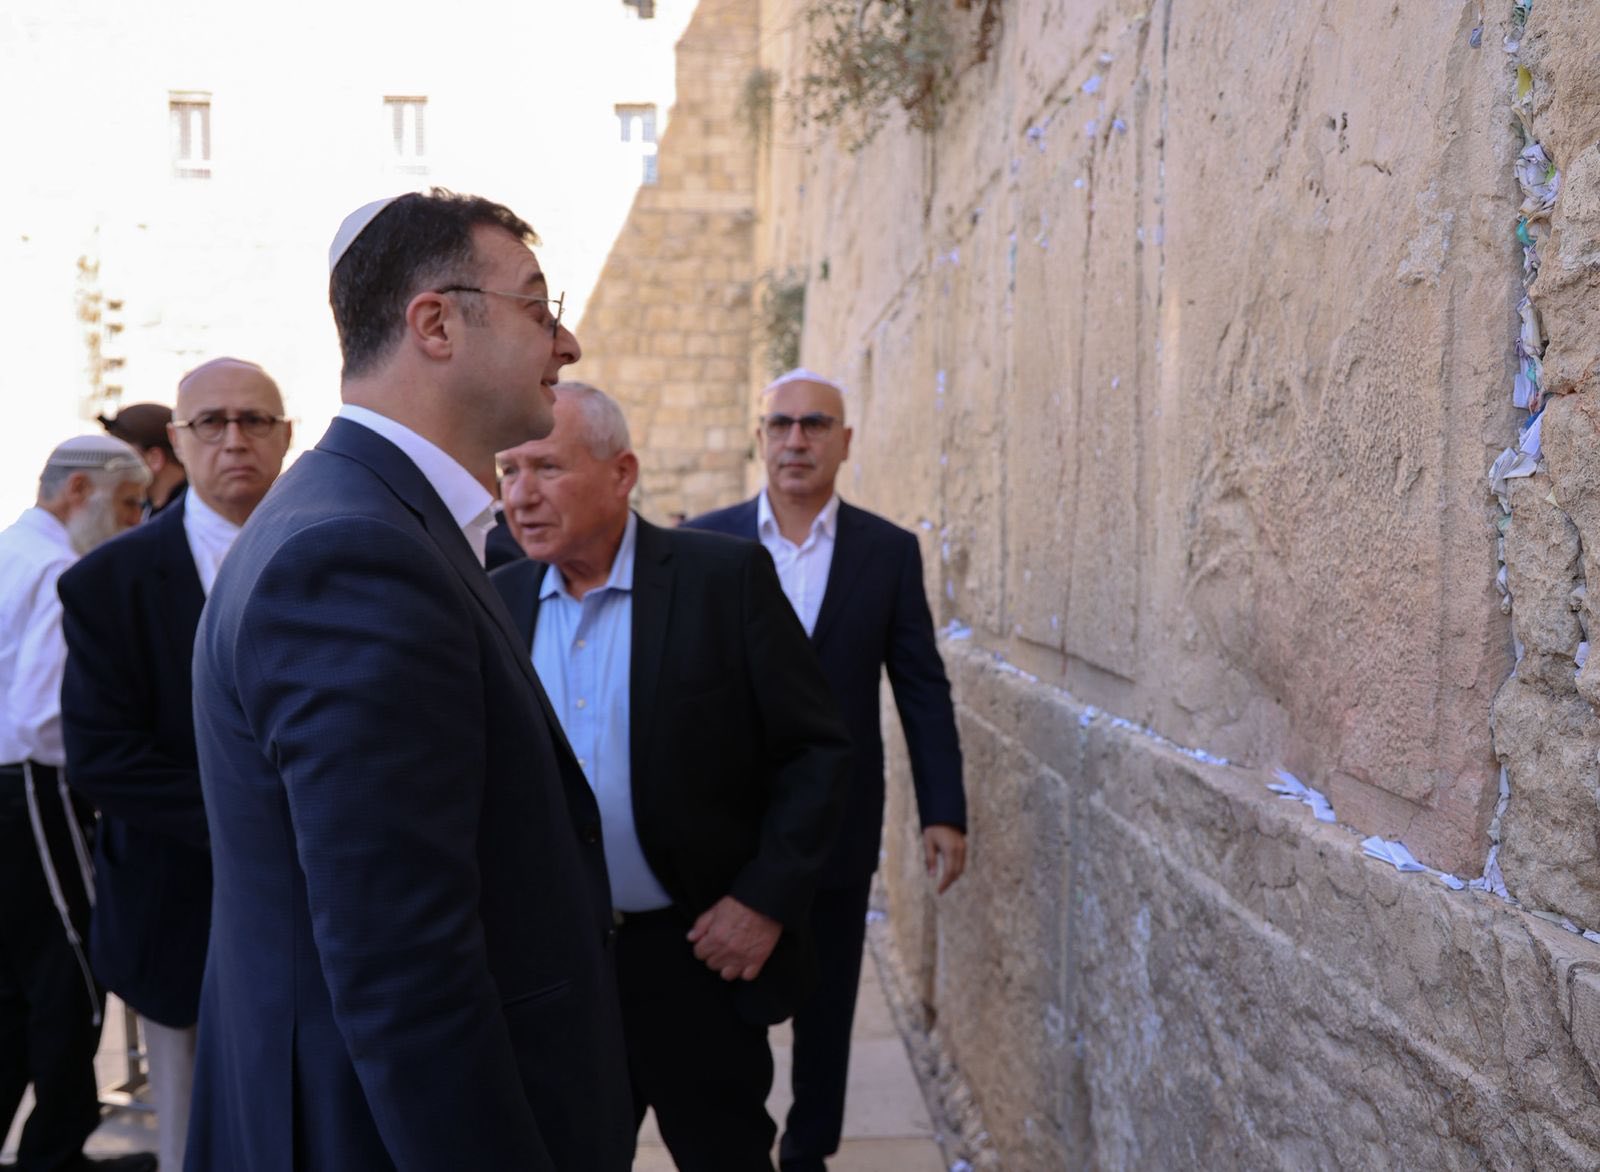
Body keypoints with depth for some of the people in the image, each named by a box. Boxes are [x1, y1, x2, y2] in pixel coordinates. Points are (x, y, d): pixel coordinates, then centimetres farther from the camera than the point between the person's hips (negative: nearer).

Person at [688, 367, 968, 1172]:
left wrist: (944, 812, -4)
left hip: (837, 824, 1)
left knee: (826, 1008, 13)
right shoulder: (705, 542, -2)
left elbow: (923, 690, 0)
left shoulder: (890, 552, -1)